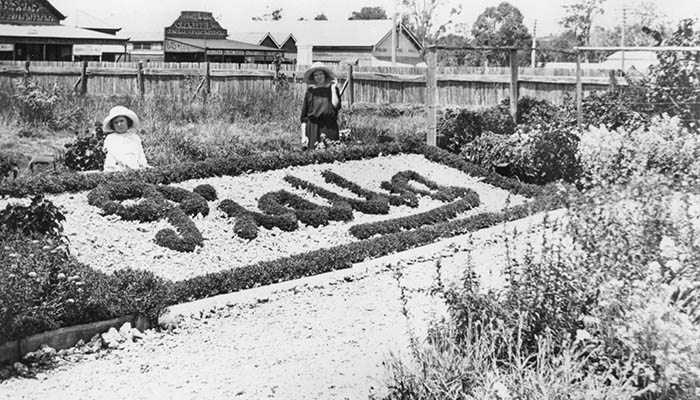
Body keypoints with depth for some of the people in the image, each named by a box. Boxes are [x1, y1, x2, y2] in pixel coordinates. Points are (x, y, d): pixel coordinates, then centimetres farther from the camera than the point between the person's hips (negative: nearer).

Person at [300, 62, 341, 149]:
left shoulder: (332, 89, 7)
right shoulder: (310, 91, 8)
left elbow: (336, 106, -12)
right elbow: (304, 116, 8)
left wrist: (333, 88, -4)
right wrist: (303, 135, 1)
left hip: (329, 128, -1)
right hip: (312, 128, 1)